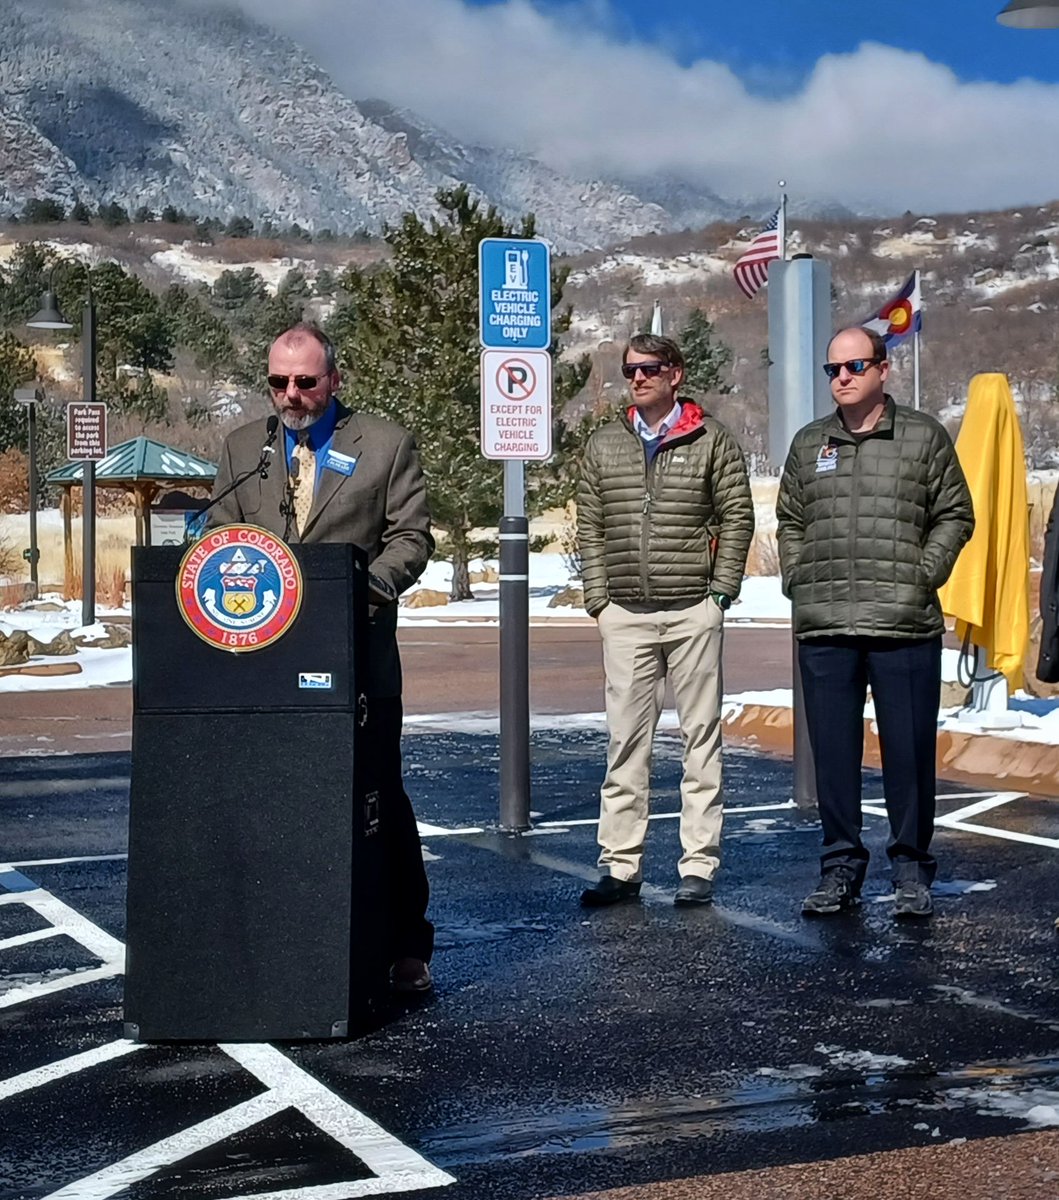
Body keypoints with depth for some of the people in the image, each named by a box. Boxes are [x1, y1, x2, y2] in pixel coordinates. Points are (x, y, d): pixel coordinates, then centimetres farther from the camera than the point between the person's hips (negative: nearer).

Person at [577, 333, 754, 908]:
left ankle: (699, 866, 8)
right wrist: (597, 597, 5)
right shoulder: (604, 444, 12)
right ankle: (619, 866, 9)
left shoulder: (711, 440, 3)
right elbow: (589, 525, 13)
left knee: (700, 738, 2)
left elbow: (737, 517, 3)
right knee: (625, 741, 3)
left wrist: (720, 591, -4)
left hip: (693, 612, -2)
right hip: (625, 615, 3)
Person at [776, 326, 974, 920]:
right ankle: (841, 864, 16)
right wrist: (799, 581, 9)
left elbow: (954, 515, 6)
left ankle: (912, 867, 12)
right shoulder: (809, 444, 15)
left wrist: (923, 577, -4)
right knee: (833, 752, 6)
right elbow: (790, 522, 23)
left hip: (905, 626, -3)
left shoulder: (923, 436, 5)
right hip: (824, 629, 3)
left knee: (910, 749, 0)